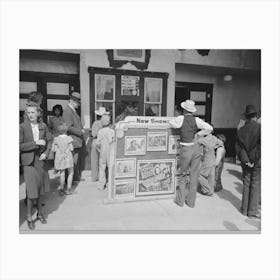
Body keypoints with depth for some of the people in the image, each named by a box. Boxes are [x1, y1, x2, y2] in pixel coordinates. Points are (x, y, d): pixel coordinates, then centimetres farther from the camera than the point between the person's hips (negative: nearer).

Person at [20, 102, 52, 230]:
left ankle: (39, 213, 32)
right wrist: (35, 143, -21)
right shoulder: (22, 127, -8)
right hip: (29, 161, -3)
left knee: (39, 188, 14)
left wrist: (46, 153, -4)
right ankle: (29, 216, 18)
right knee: (31, 191, -4)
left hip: (40, 160, 3)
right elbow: (19, 146, -13)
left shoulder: (43, 126, 1)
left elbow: (49, 141, 10)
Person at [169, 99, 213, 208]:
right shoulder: (196, 120, -2)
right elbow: (209, 128, -7)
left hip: (186, 149, -3)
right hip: (196, 148, 3)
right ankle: (191, 201, 22)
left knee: (183, 174, 14)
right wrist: (198, 134, 2)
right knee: (194, 175, 11)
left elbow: (171, 123, 5)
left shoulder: (181, 119, -9)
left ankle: (180, 200, 23)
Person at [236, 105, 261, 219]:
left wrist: (246, 160, -5)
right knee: (256, 186, 6)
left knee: (246, 185, 14)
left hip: (246, 163, 4)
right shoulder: (259, 128, -13)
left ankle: (245, 209, 22)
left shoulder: (241, 131, 1)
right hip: (257, 162, -4)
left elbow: (239, 148, -4)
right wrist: (255, 161, -9)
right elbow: (260, 146, -18)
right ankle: (252, 211, 13)